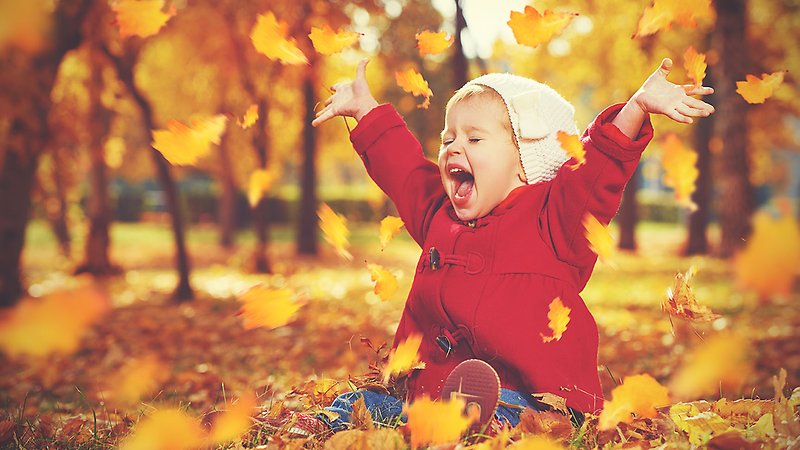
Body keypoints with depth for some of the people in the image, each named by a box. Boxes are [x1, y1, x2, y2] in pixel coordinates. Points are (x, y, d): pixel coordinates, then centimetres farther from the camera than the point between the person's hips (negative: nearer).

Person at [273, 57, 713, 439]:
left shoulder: (549, 216, 2)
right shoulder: (439, 216, 22)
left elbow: (600, 166, -12)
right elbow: (400, 164, 36)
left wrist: (637, 106, -26)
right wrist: (366, 110, 45)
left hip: (521, 393, -7)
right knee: (359, 403, -8)